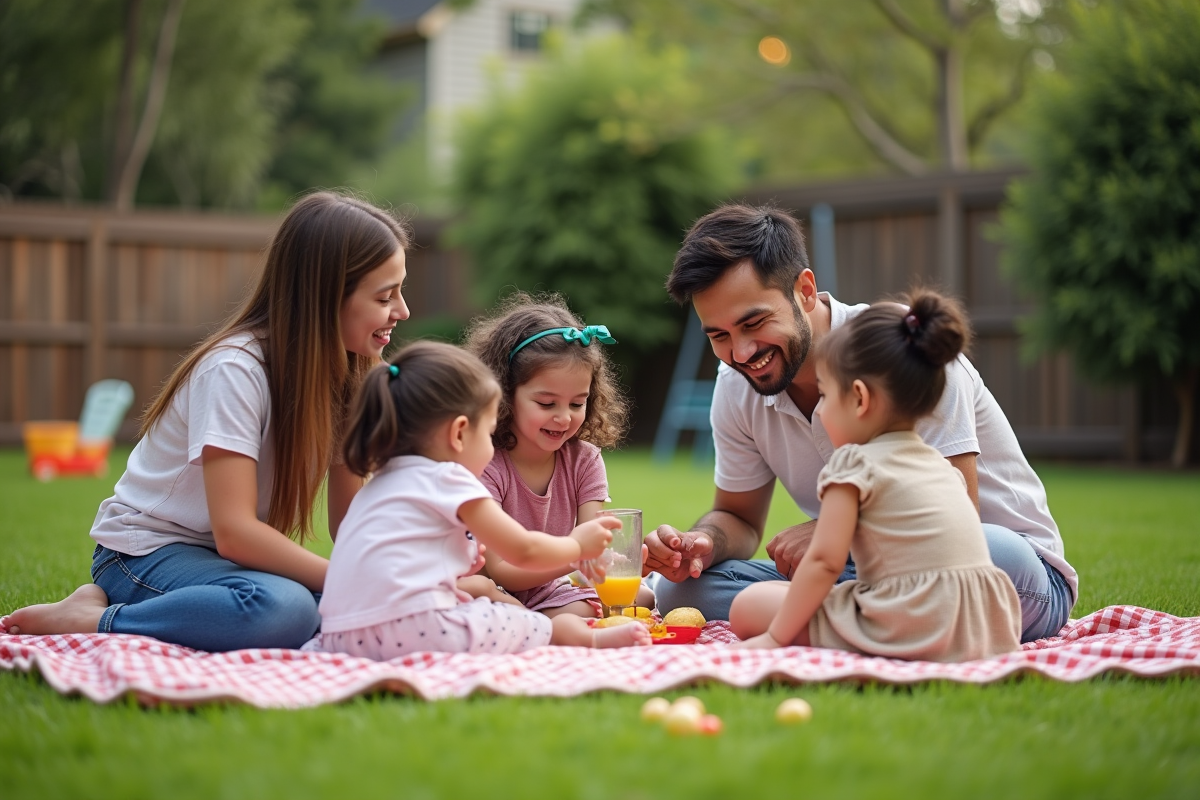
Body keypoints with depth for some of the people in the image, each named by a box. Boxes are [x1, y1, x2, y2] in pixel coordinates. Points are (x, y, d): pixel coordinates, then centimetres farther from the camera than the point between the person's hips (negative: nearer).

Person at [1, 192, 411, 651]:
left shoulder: (339, 372, 1)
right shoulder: (235, 370, -21)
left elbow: (349, 520, -2)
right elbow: (234, 531, -28)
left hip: (235, 555, 9)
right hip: (147, 550, -9)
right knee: (285, 608, -38)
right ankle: (85, 619, -19)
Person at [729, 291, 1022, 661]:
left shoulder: (855, 463, -3)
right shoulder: (941, 465, 19)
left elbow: (824, 561, -10)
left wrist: (776, 637, -5)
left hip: (906, 629, -7)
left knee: (748, 607, 3)